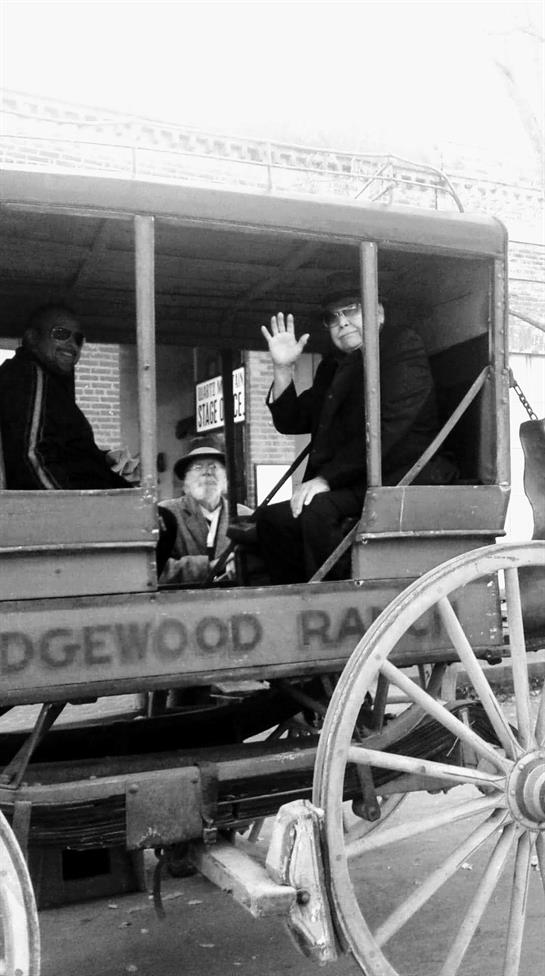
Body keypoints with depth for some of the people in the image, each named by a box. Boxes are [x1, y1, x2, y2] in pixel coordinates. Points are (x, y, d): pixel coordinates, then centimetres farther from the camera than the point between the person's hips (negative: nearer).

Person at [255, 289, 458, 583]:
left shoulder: (404, 346, -3)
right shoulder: (333, 365, 20)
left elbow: (387, 427, -16)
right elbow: (292, 422, 19)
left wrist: (327, 478, -21)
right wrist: (283, 368, 3)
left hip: (403, 481, -8)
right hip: (356, 486, 8)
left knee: (317, 511, -29)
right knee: (270, 518, -2)